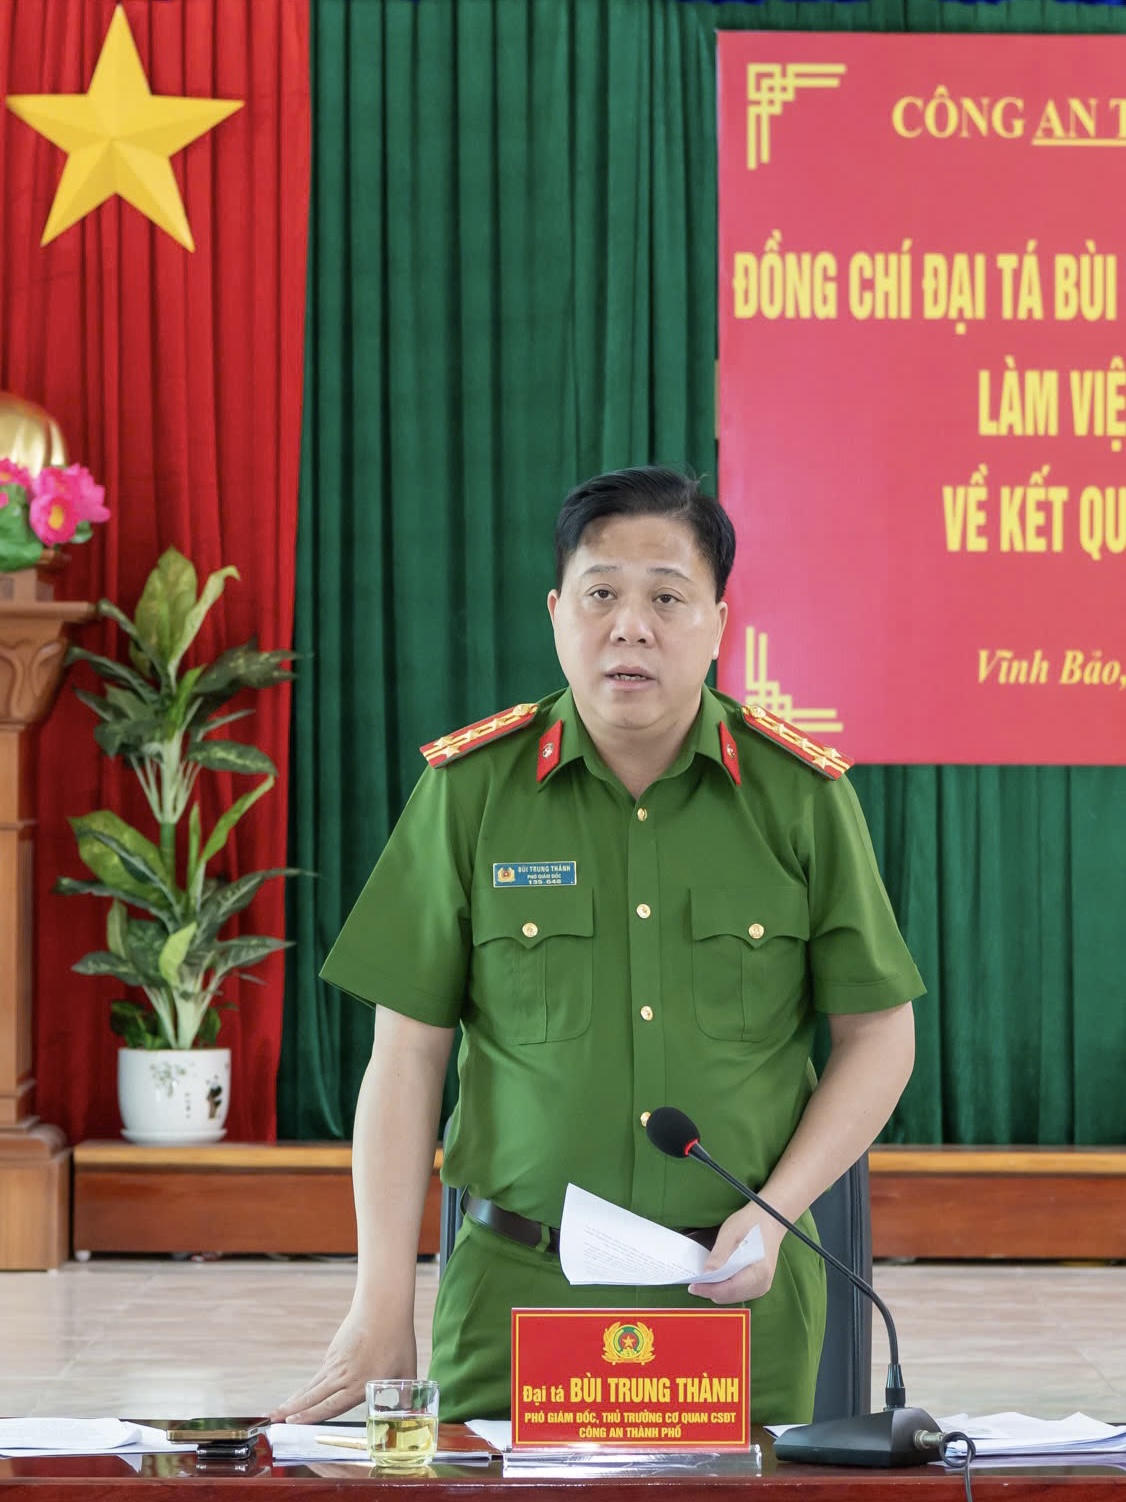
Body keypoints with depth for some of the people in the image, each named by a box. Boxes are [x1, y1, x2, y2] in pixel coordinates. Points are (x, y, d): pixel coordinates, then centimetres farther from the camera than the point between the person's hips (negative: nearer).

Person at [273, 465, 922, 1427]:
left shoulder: (802, 796, 2)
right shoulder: (469, 789, 1)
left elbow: (877, 1038, 8)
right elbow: (408, 1056, 2)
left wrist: (775, 1212, -7)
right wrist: (383, 1307, -4)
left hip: (738, 1292, 0)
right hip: (518, 1285, 0)